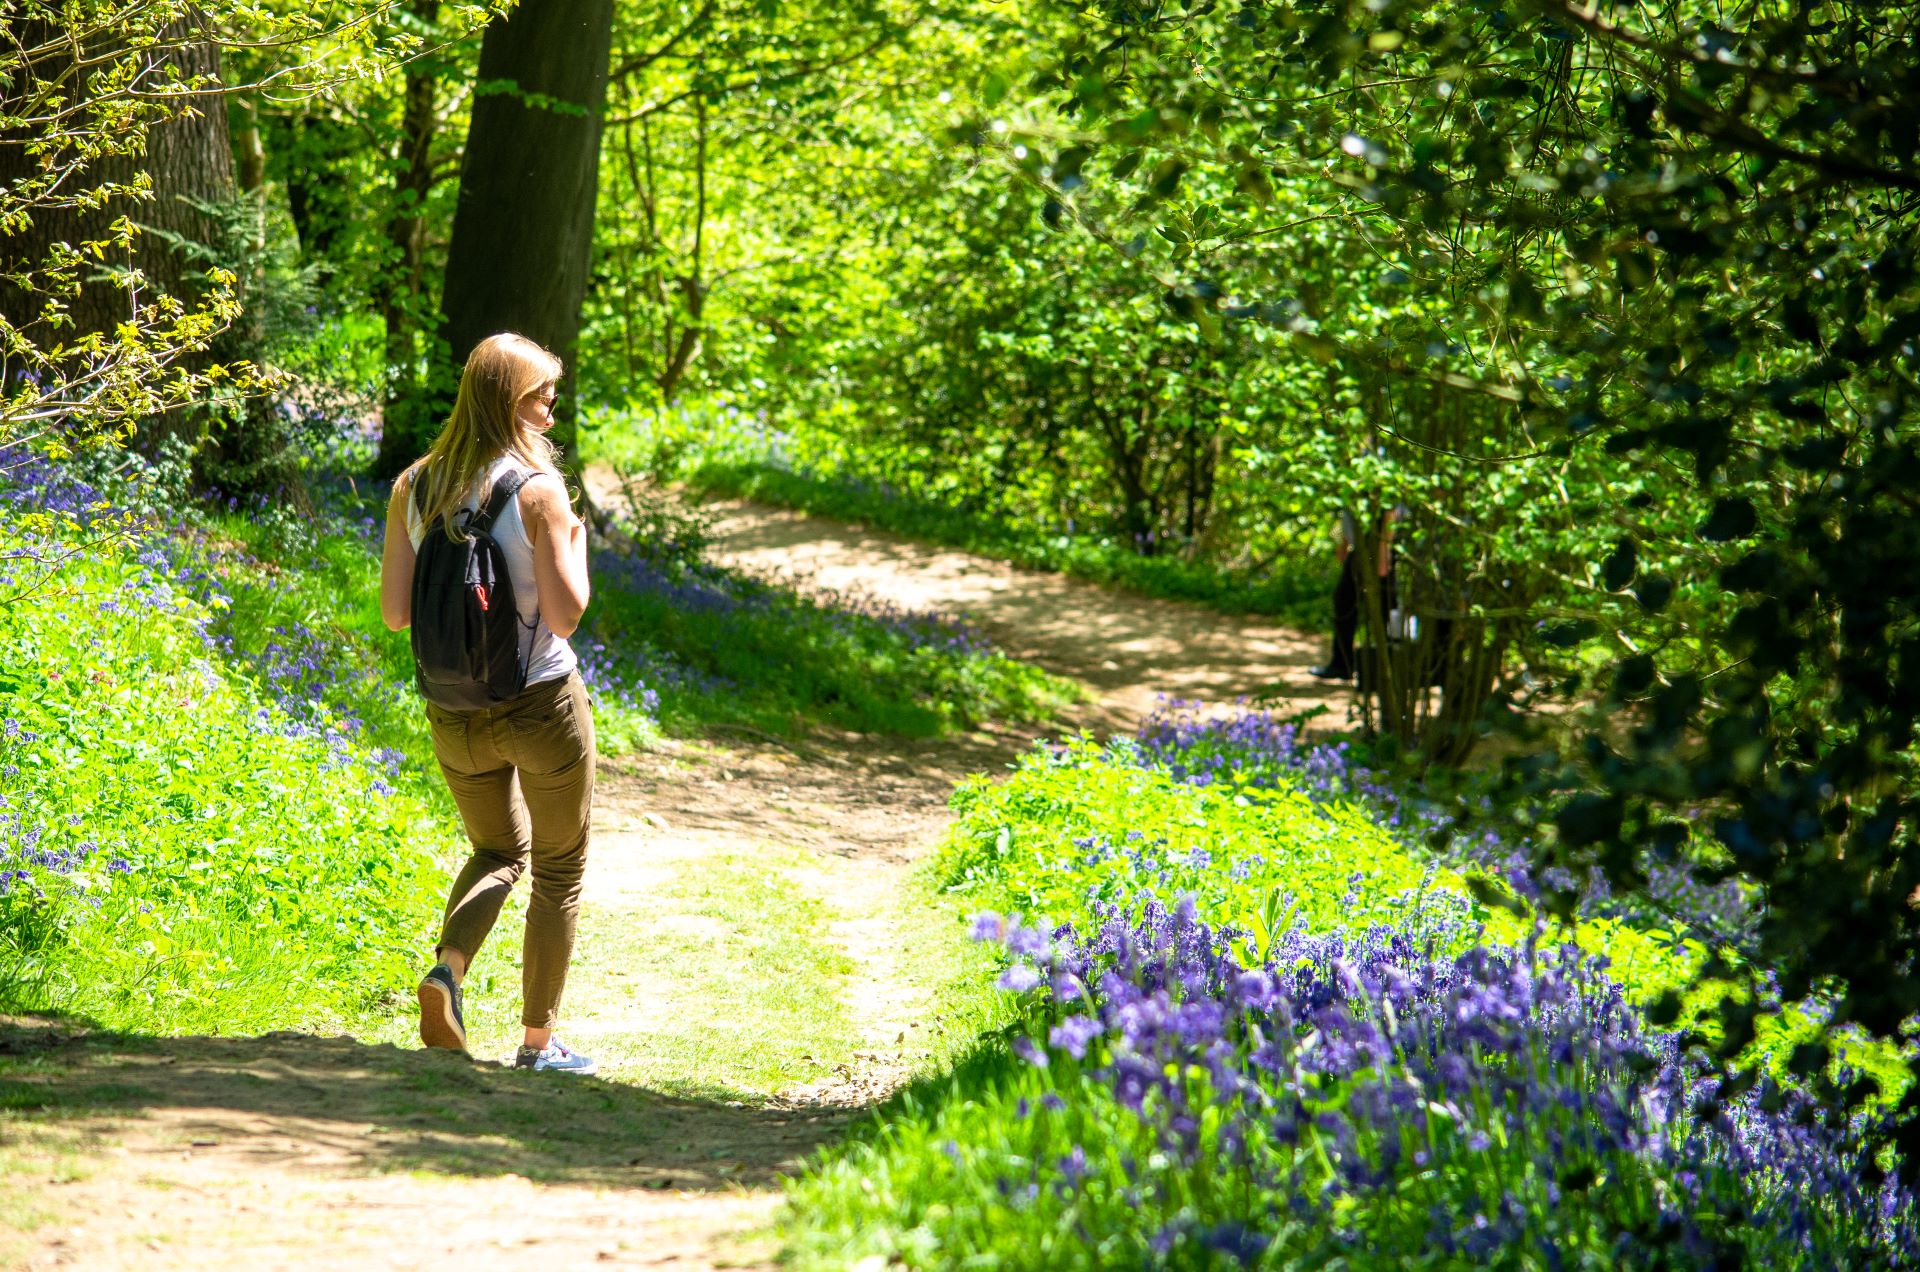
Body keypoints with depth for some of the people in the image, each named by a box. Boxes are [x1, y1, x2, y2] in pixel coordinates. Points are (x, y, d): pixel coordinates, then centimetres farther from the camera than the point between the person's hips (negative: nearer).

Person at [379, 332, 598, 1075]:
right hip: (541, 705, -5)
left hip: (454, 713, 5)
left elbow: (395, 612, 0)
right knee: (560, 871, 15)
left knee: (498, 852, 25)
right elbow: (565, 614, -18)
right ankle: (539, 1041, 17)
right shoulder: (537, 489, -15)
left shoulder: (413, 488, -1)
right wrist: (576, 543, -1)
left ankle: (449, 967, -3)